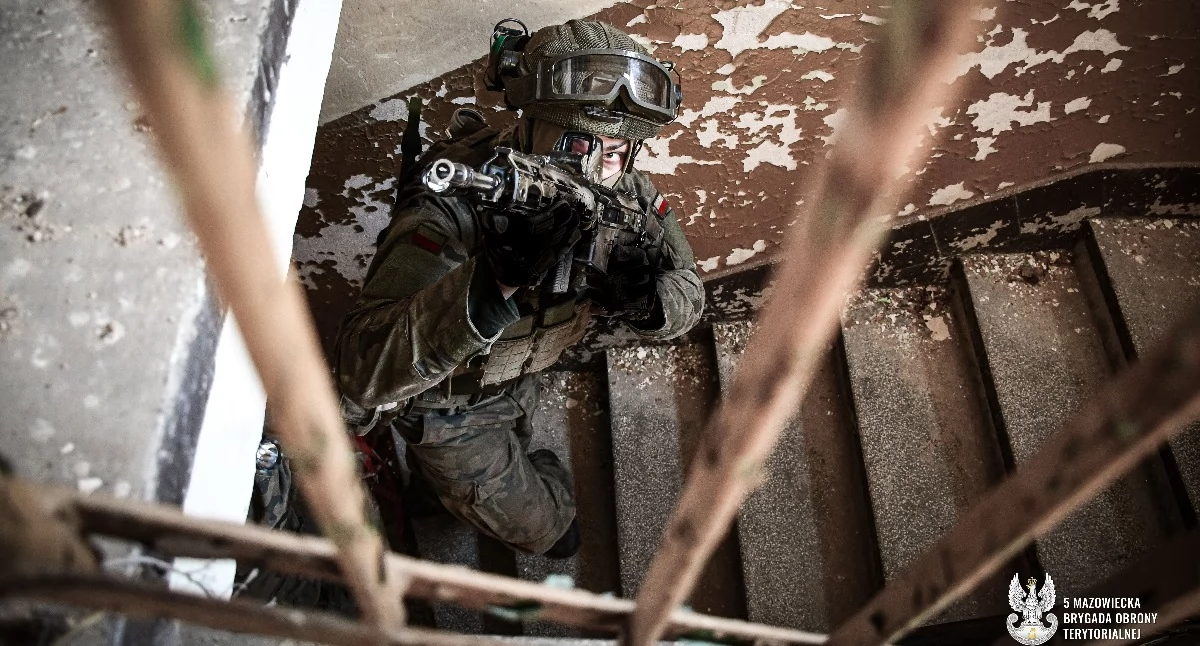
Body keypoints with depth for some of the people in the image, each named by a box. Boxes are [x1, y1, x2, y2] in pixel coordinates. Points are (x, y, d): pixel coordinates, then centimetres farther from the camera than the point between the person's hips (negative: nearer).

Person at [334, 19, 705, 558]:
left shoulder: (624, 193, -23)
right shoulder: (456, 205, -43)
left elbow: (687, 292, -15)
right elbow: (360, 372, -50)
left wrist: (647, 300, -42)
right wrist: (496, 281, -65)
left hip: (515, 377, 5)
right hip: (443, 400, -5)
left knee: (512, 454, 37)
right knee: (548, 534, 13)